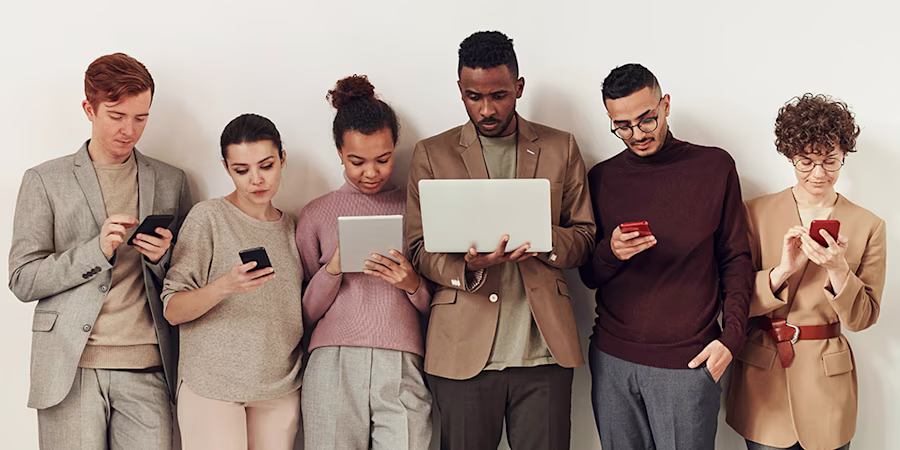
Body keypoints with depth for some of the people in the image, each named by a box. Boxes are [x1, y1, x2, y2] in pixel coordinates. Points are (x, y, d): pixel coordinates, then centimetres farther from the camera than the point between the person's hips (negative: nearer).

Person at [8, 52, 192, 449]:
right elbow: (22, 281, 1)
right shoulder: (45, 180, 6)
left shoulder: (171, 181, 12)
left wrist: (162, 257, -7)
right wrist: (98, 249, -12)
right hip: (71, 367, -1)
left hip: (147, 368, 1)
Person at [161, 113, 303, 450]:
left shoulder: (290, 227, 9)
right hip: (212, 386, -4)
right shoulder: (208, 217, -5)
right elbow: (172, 311, -10)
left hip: (281, 388, 4)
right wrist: (225, 286, -26)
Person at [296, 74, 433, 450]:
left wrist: (413, 285, -7)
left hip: (403, 367, 0)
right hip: (333, 364, 0)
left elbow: (437, 310, 13)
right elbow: (306, 315, 11)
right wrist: (332, 270, -6)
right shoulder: (317, 214, 11)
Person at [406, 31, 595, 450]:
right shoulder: (432, 154, 7)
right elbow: (418, 248, 3)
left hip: (543, 350, 1)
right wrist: (467, 265, -19)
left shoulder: (561, 148, 9)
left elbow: (585, 238, 11)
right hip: (463, 350, 0)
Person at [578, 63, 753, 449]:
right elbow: (589, 276, 10)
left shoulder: (714, 167, 1)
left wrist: (731, 337, -8)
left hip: (688, 360, -2)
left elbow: (736, 260, 4)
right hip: (612, 359, 2)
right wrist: (610, 253, -13)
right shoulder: (601, 179, 6)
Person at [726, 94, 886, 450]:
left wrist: (838, 269, -20)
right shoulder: (755, 213, -1)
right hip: (762, 378, 0)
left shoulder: (868, 227, -1)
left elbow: (863, 319, -2)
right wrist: (782, 270, -20)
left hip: (827, 380, 0)